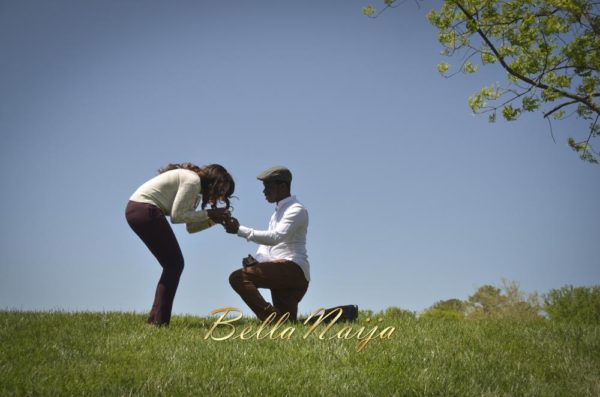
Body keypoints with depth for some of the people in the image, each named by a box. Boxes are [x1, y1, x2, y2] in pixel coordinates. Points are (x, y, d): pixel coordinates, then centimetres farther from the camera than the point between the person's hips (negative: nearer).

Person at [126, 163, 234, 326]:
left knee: (173, 265, 13)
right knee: (174, 264, -4)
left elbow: (191, 226, 16)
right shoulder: (193, 181, -12)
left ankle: (155, 319, 14)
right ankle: (159, 321, -5)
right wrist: (208, 213, -10)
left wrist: (214, 219, 4)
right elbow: (176, 216, -17)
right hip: (146, 210, -10)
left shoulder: (192, 180, 18)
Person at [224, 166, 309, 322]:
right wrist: (256, 261, -4)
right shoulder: (278, 212, 24)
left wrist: (240, 230, -24)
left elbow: (275, 237, -23)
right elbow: (267, 243, 17)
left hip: (293, 268, -10)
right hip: (281, 271, 10)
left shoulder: (296, 210, -7)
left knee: (238, 277, -20)